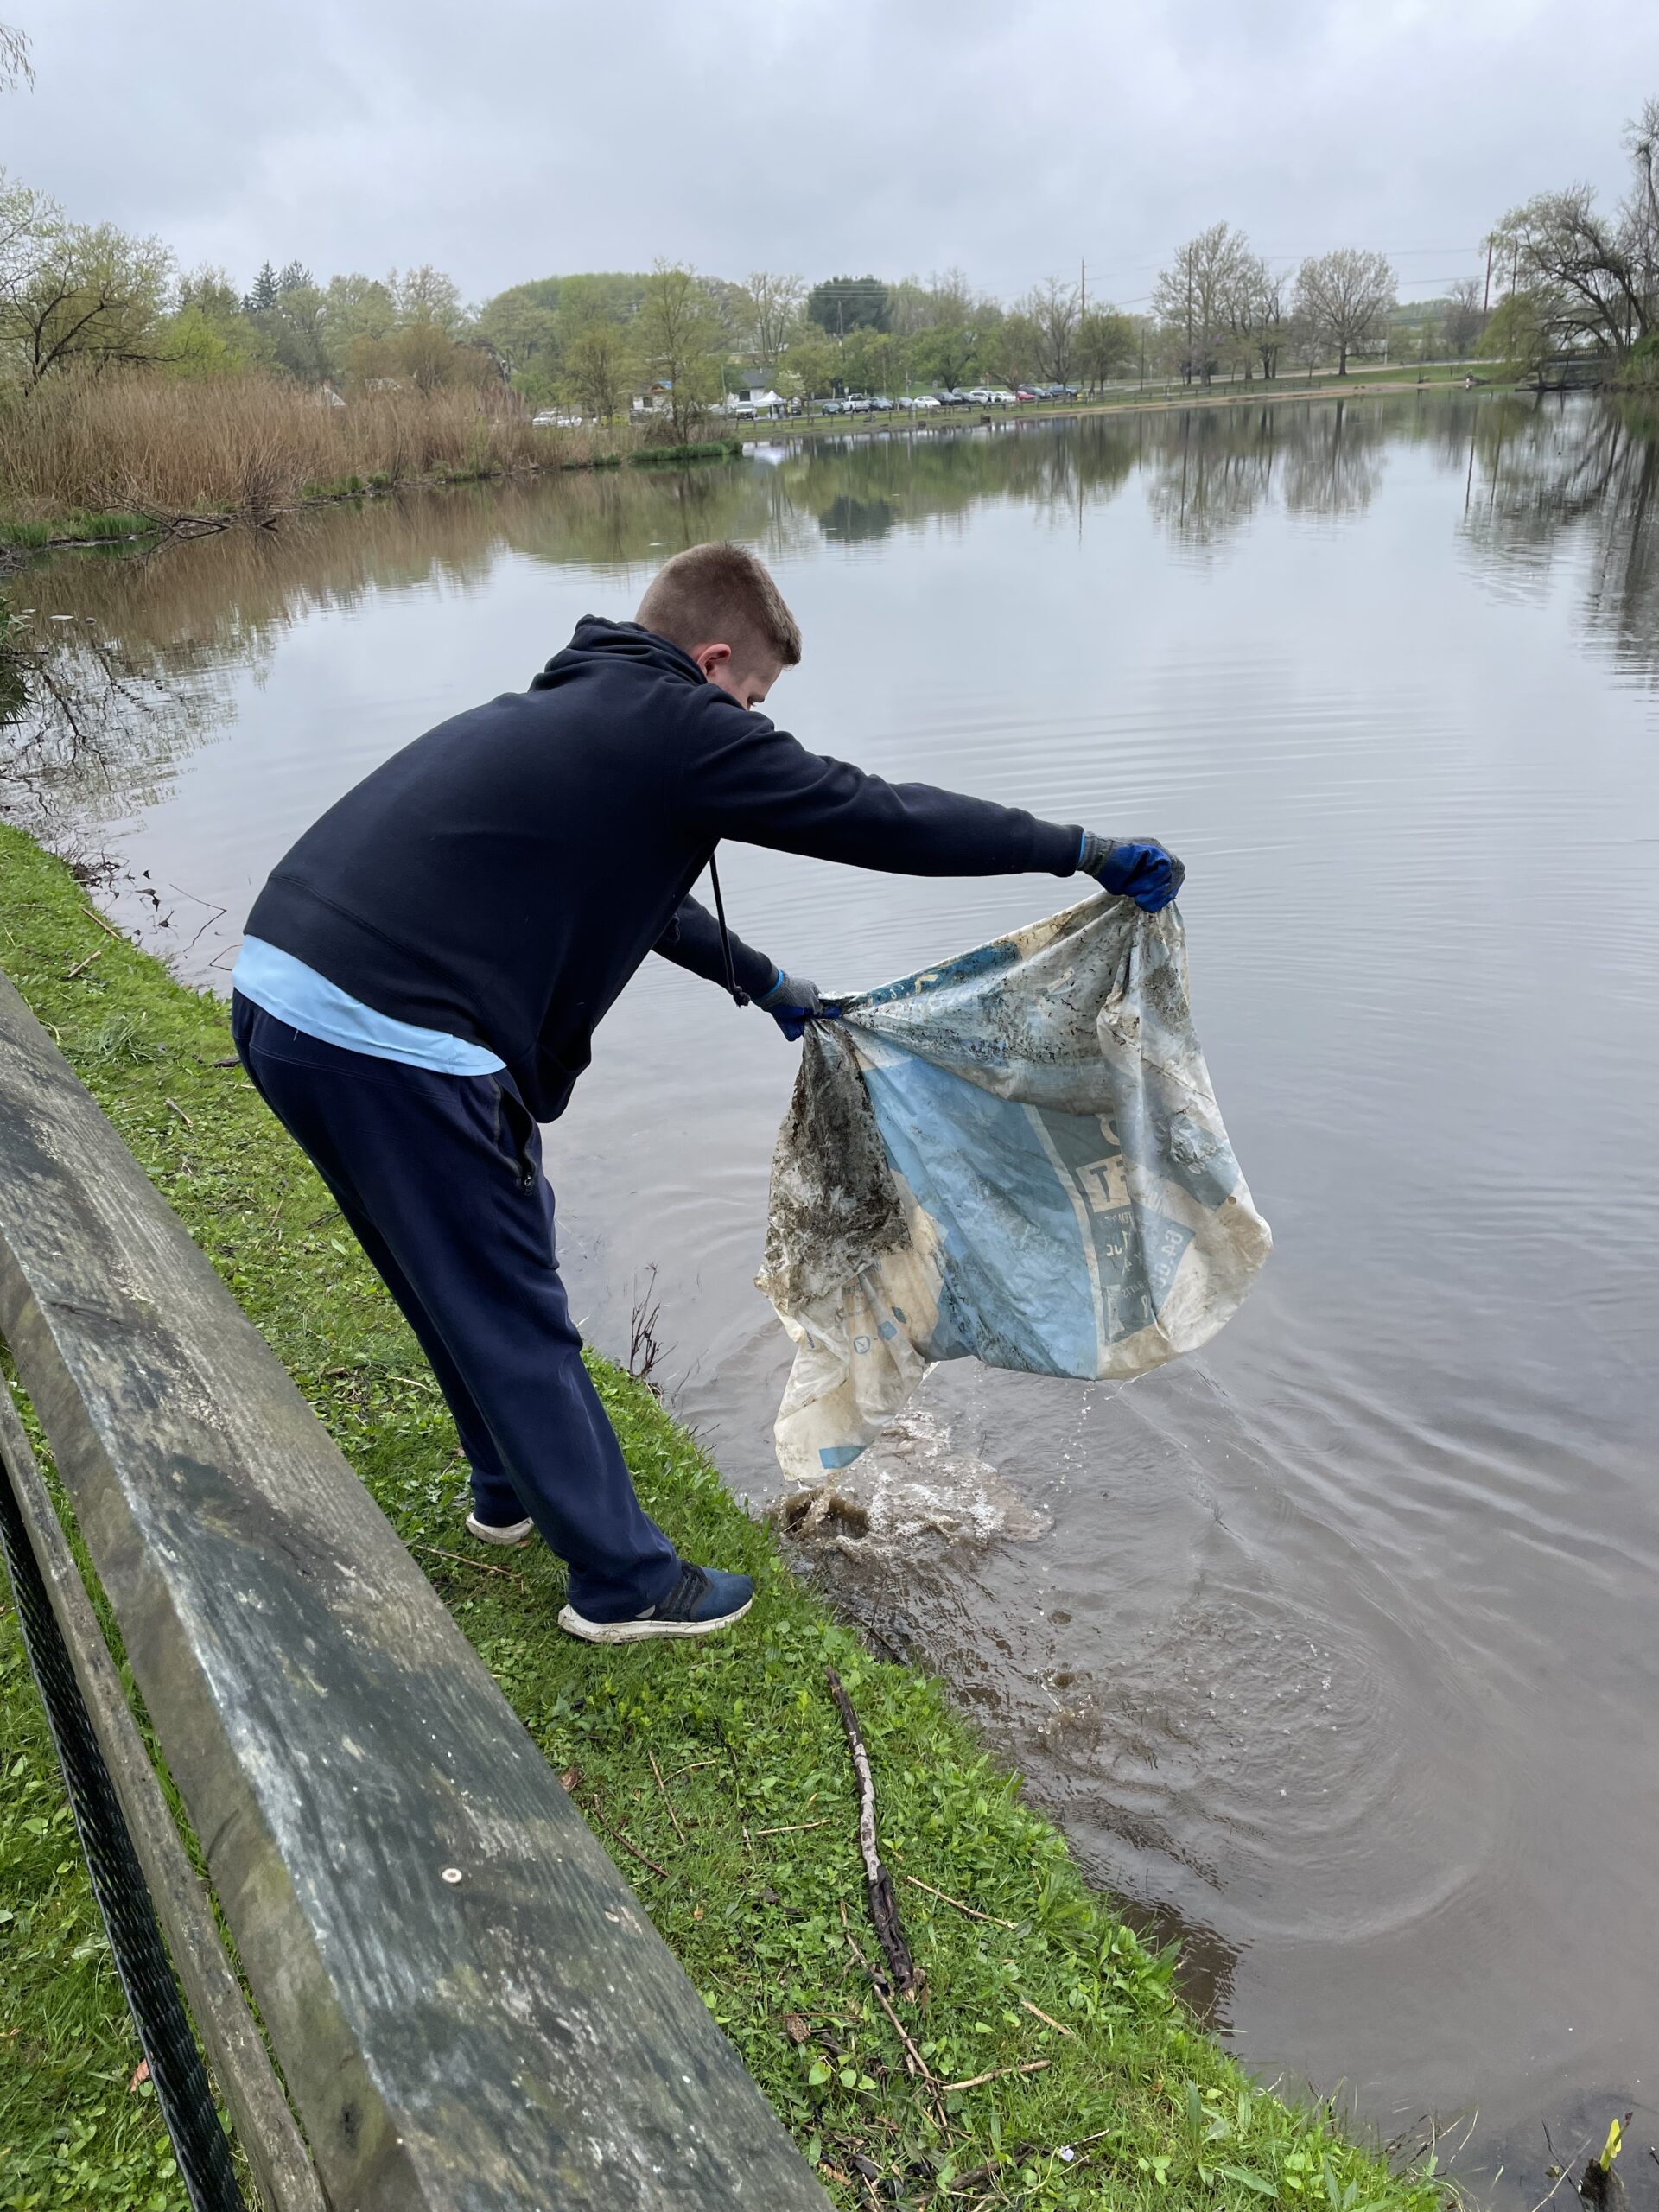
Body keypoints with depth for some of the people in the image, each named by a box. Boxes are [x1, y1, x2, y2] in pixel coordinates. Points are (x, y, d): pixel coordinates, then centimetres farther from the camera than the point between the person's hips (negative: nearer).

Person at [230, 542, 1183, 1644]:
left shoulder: (558, 712, 21)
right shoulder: (673, 724, -7)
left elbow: (621, 881, 34)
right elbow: (878, 815, -8)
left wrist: (764, 983, 41)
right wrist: (1085, 849, 1)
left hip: (277, 995, 10)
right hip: (389, 1045, -10)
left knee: (464, 1272, 25)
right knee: (513, 1312, 4)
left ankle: (511, 1488, 45)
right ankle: (624, 1583, 22)